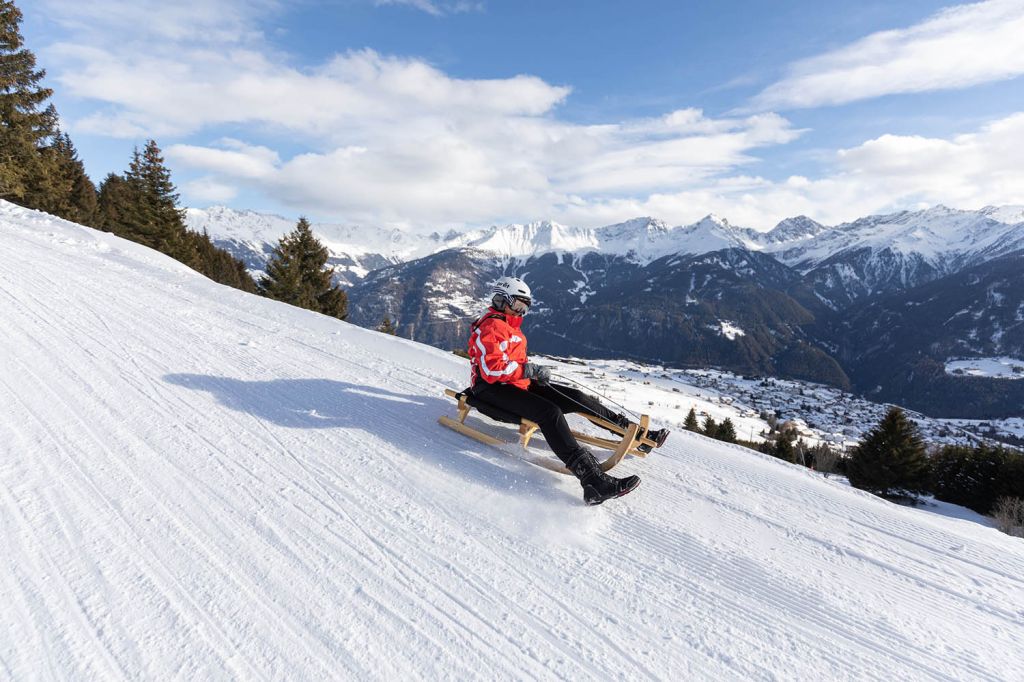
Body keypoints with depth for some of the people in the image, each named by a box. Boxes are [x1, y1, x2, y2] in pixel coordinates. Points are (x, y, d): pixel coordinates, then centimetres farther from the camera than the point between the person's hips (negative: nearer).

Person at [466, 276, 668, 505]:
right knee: (550, 411, -33)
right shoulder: (490, 327, -13)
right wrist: (530, 370, -23)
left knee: (576, 398, -2)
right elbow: (491, 369, -24)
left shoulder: (511, 327, 19)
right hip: (493, 390, -10)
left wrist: (535, 372, 10)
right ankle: (592, 480, -46)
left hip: (519, 384, 10)